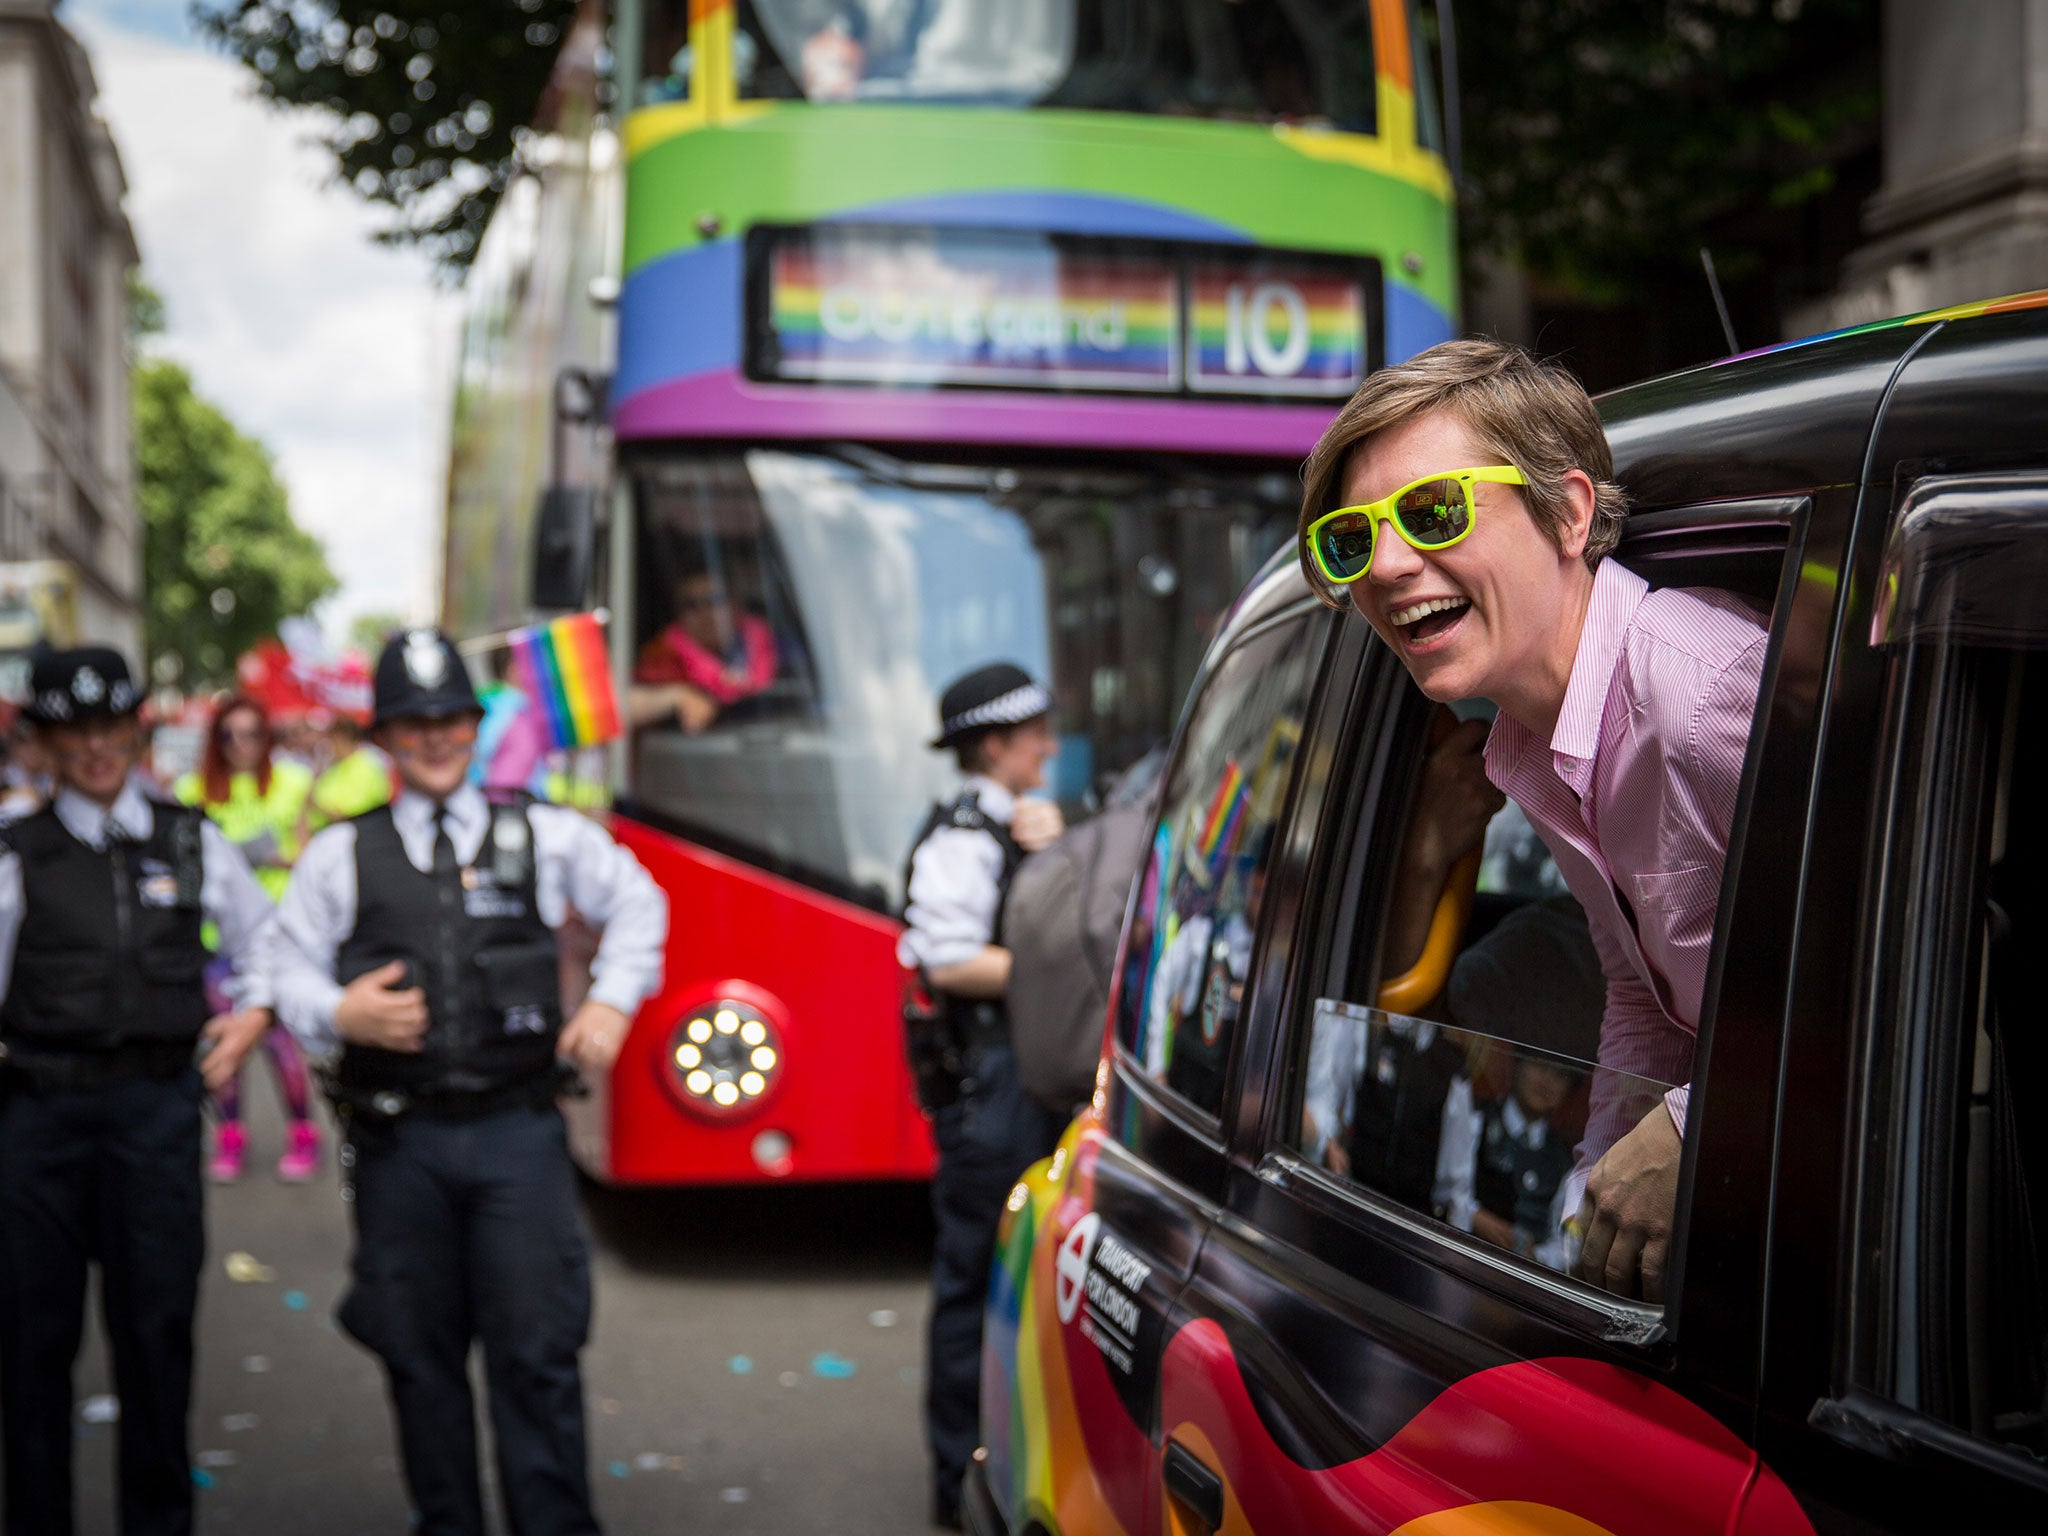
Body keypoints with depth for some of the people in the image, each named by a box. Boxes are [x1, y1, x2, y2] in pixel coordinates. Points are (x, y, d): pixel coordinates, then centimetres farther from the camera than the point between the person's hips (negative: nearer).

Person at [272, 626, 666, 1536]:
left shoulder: (544, 838, 9)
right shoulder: (339, 857, 8)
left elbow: (636, 902, 21)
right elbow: (290, 974, 7)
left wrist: (612, 1000, 8)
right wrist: (337, 1016, -14)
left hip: (517, 1131, -1)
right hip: (398, 1144, 1)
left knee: (538, 1351, -3)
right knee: (421, 1358, 8)